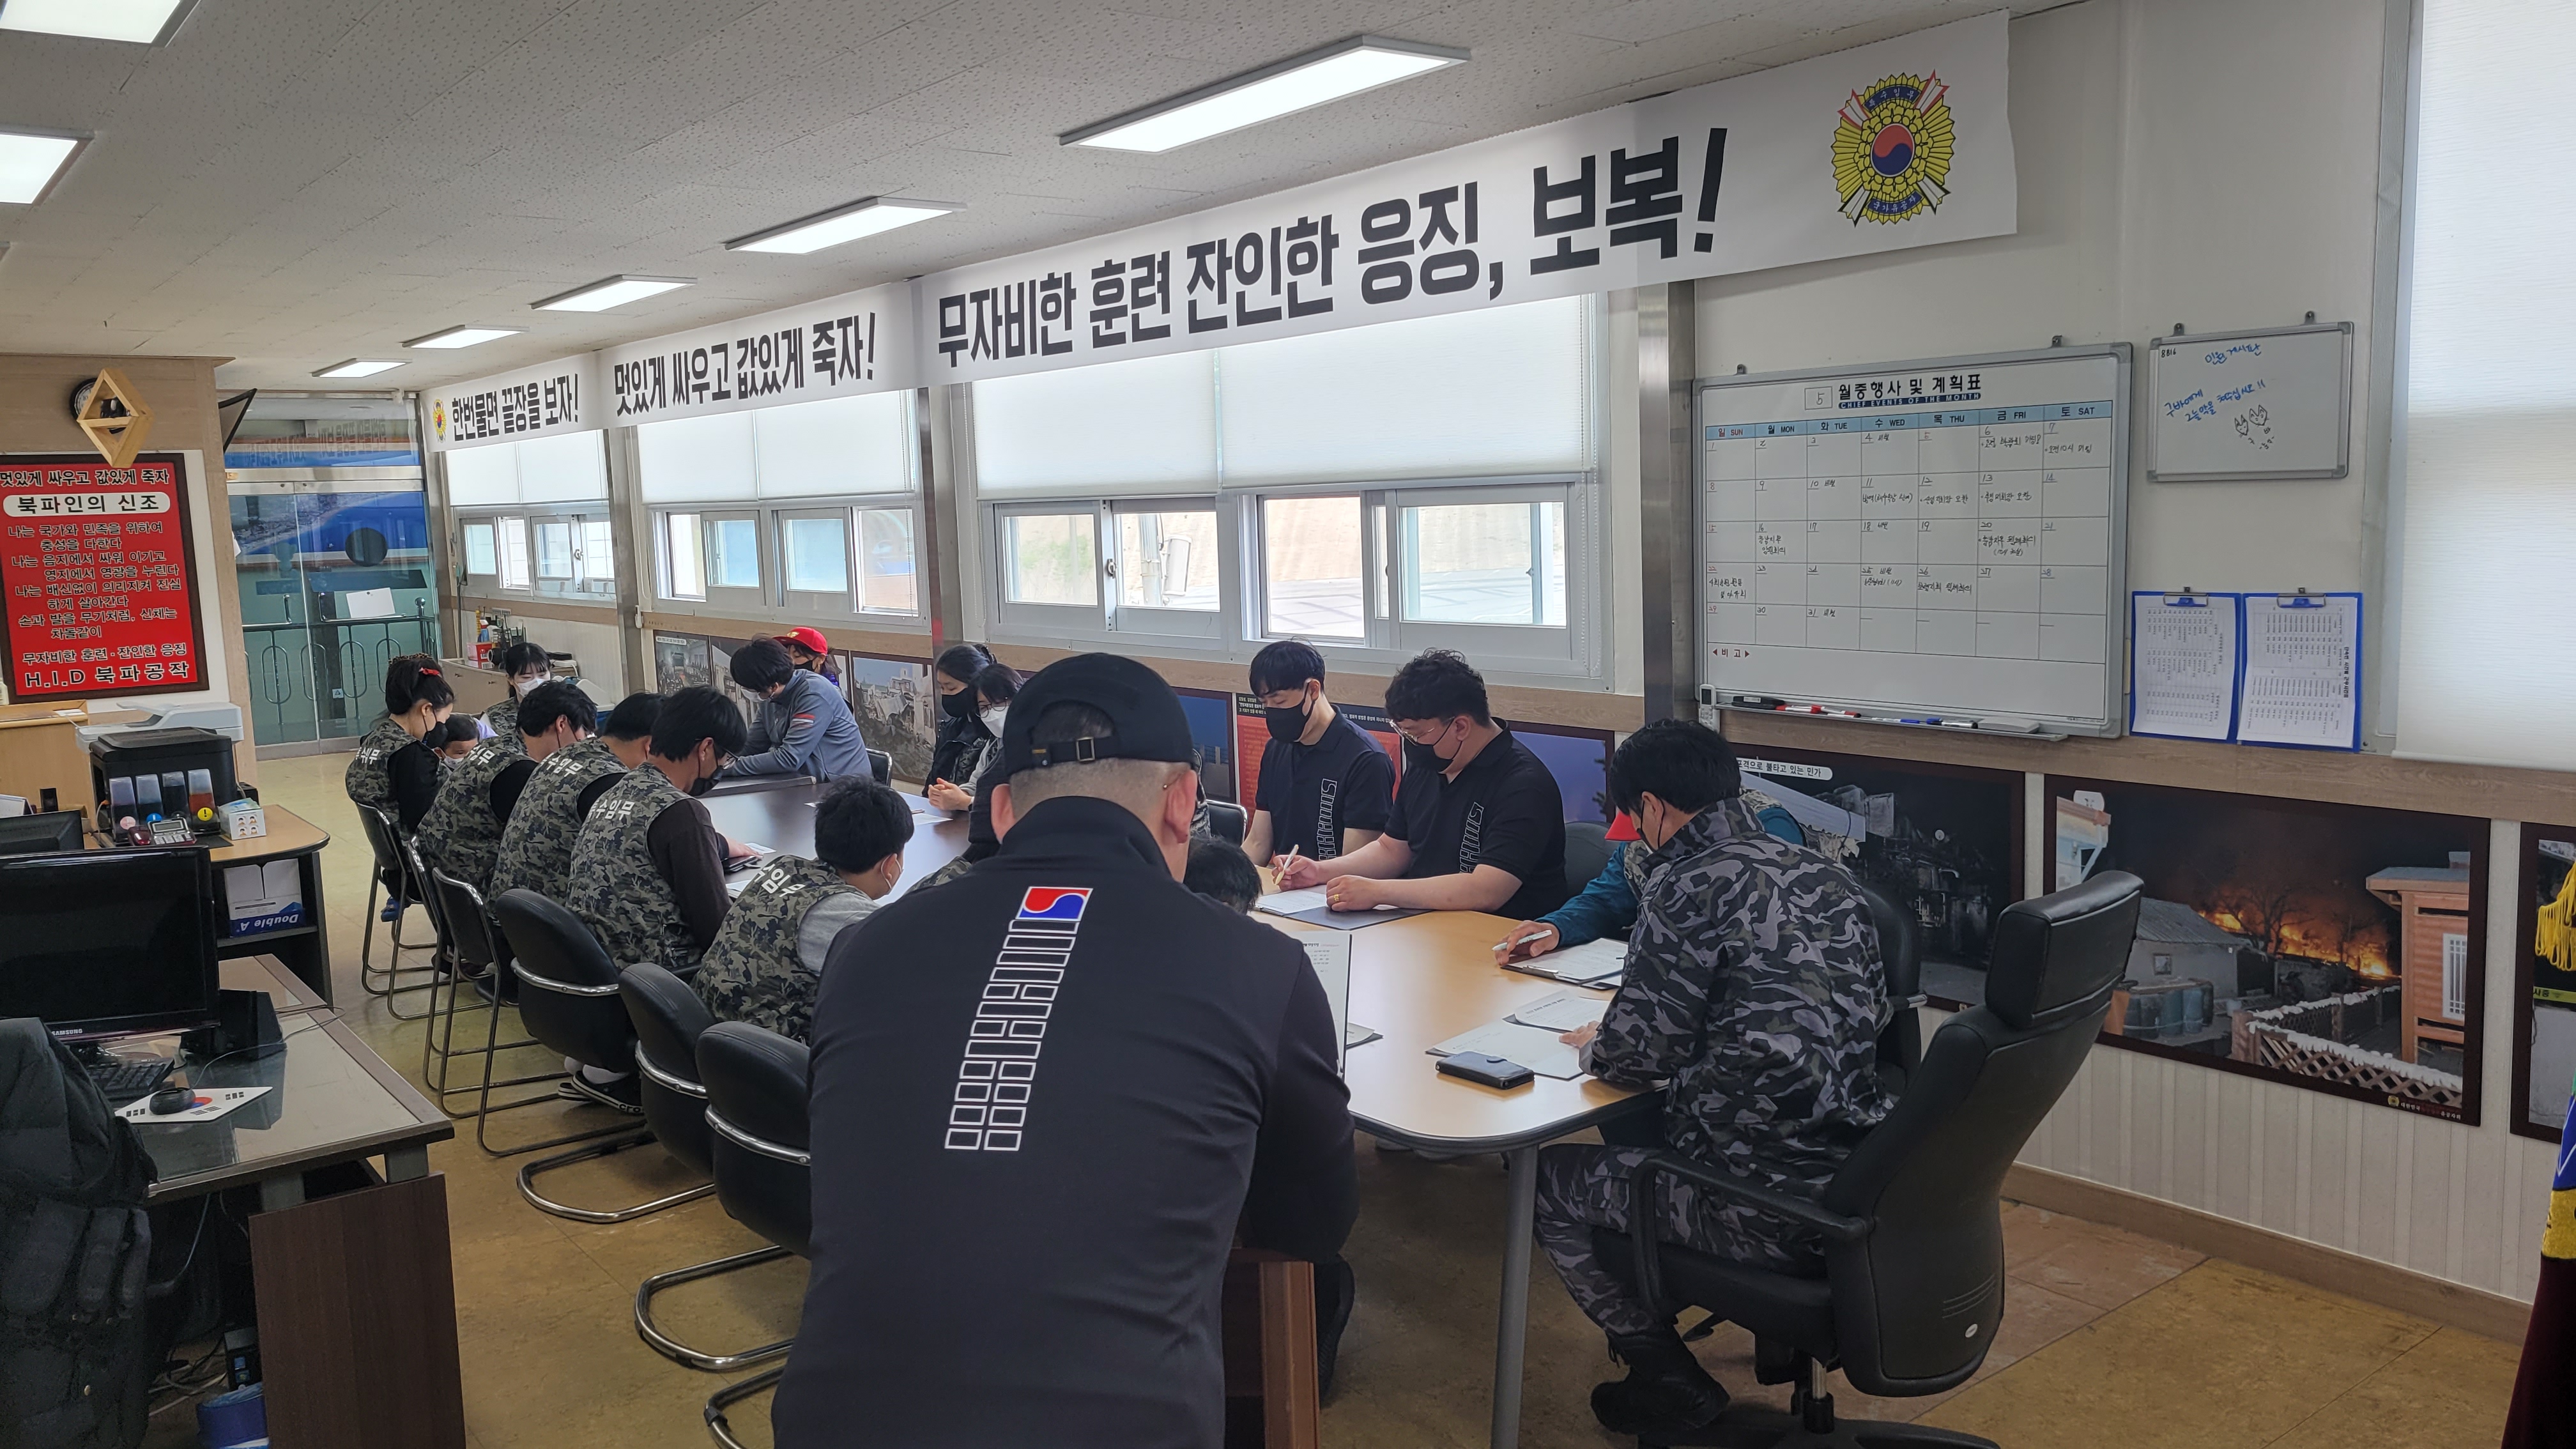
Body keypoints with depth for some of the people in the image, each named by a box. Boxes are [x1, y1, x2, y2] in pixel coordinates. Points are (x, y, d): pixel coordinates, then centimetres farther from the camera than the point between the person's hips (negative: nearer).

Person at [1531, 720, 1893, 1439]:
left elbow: (1635, 1056, -17)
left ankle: (1672, 1385, 19)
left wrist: (1593, 1045, 7)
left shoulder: (1690, 883, -16)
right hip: (1862, 1183, 8)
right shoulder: (1827, 875, 7)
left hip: (1769, 1210, -8)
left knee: (1548, 1181, 12)